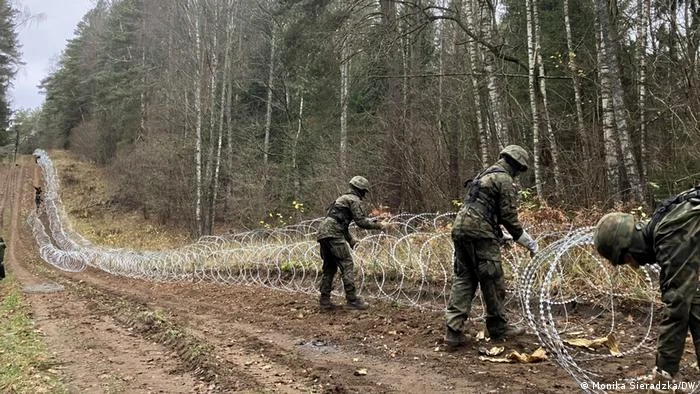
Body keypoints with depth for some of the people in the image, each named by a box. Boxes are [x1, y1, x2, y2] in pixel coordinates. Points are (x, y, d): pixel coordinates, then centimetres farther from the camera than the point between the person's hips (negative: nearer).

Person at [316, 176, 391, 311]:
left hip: (322, 233, 10)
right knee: (347, 264, -6)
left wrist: (350, 239, 37)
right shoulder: (354, 199, -1)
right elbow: (361, 221, -8)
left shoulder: (343, 198, 29)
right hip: (333, 235, -10)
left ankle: (324, 301, 15)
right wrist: (379, 225, 2)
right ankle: (352, 300, -6)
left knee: (329, 268, 14)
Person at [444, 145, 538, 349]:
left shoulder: (484, 175, 23)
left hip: (460, 227, 9)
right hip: (480, 232, -9)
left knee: (463, 279, 8)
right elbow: (509, 217, -7)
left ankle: (453, 332, 3)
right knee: (492, 282, 5)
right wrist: (528, 242, 3)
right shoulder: (505, 180, -4)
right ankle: (498, 327, 19)